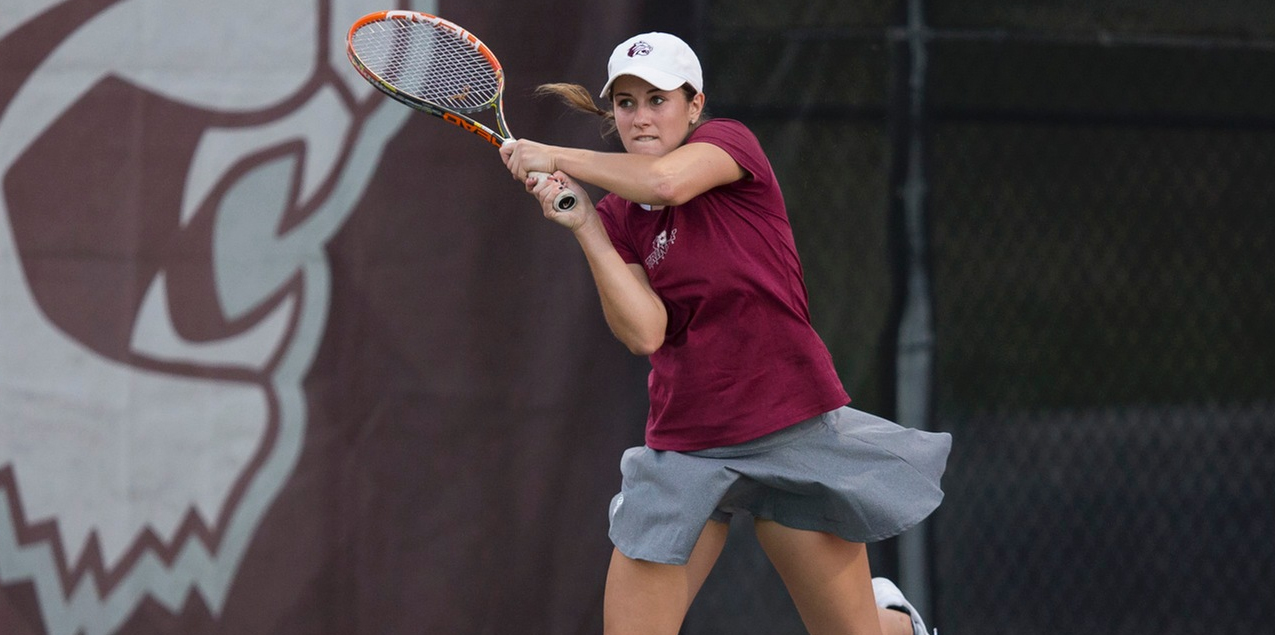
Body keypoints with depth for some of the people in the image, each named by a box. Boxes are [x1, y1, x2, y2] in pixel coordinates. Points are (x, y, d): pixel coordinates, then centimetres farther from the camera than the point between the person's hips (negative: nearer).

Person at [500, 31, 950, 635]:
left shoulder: (728, 141, -3)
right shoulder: (616, 219, 6)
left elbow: (666, 180, -27)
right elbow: (644, 332, -10)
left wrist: (557, 156, -15)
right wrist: (583, 225, -16)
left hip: (791, 428, -3)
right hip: (683, 445, 3)